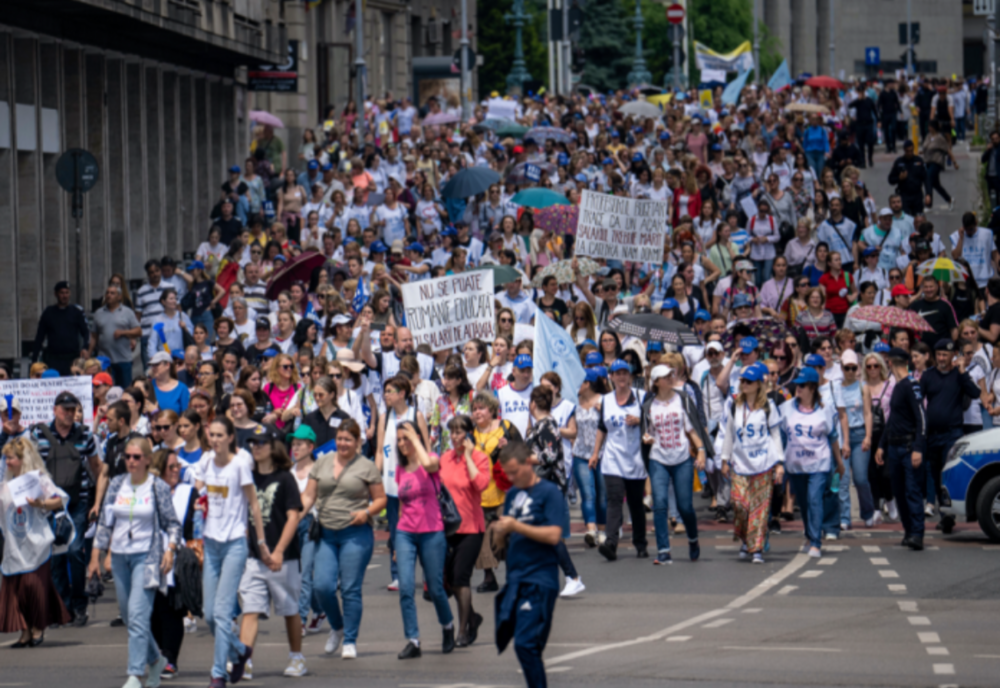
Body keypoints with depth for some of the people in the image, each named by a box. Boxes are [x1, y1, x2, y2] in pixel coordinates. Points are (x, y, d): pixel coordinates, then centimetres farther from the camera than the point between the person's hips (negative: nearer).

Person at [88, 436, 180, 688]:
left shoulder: (158, 488, -3)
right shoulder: (117, 485, 7)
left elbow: (173, 524, 1)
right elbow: (105, 522, 12)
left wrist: (170, 549, -15)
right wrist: (96, 556, 9)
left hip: (146, 556, -5)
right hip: (119, 556, 5)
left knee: (138, 615, -16)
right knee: (128, 615, 11)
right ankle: (155, 660, 32)